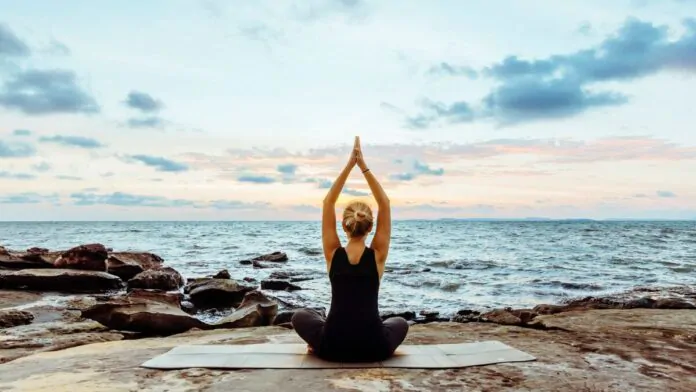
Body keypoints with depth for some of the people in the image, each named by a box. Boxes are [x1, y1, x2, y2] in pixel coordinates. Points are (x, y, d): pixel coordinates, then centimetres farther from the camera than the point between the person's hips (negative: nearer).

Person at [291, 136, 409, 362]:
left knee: (301, 316, 31)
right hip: (374, 348, -1)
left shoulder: (333, 254, -5)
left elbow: (328, 203, 0)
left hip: (333, 348, 1)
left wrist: (349, 165, -1)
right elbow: (385, 205, -1)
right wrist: (363, 166, -4)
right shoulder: (377, 256, -6)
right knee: (400, 323, 35)